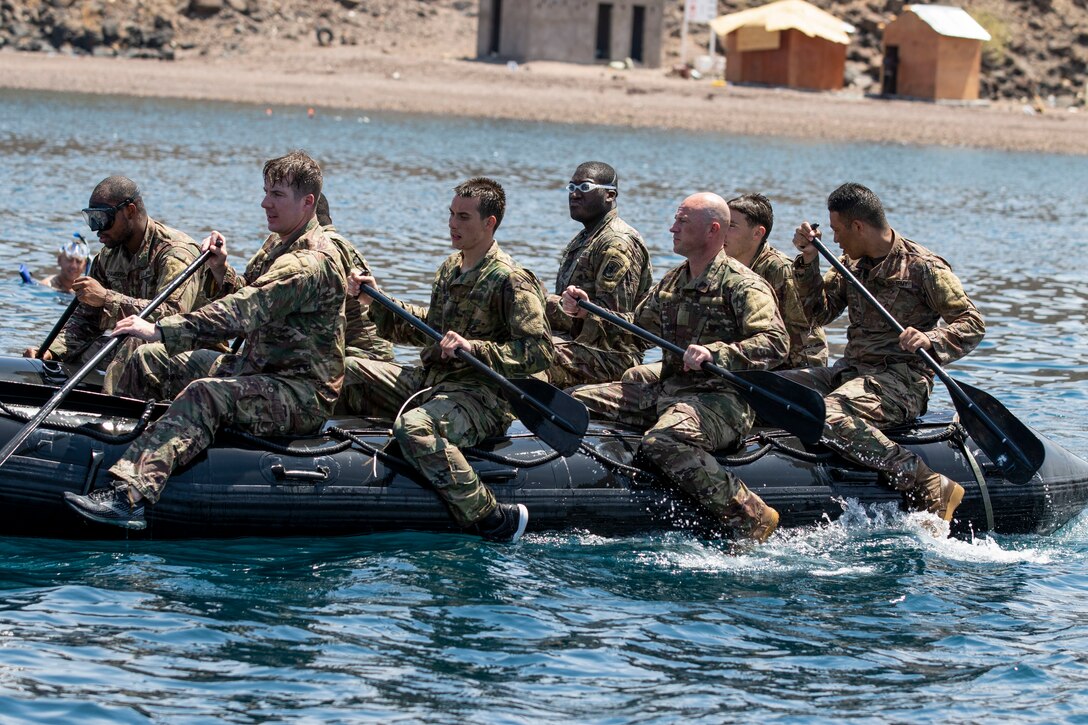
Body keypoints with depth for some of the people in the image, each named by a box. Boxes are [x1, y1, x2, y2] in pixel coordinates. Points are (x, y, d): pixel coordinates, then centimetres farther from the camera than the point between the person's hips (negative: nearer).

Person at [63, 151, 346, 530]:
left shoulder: (310, 263, -21)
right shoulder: (278, 244, 13)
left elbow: (243, 313, -31)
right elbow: (249, 302, 24)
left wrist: (159, 331, -35)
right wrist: (220, 270, 4)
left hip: (303, 395, -11)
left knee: (203, 396, -37)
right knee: (148, 361, 10)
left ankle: (130, 494, -56)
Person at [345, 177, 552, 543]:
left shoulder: (511, 280, -13)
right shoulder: (451, 268, 14)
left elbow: (539, 351, -20)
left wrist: (474, 348, -28)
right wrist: (377, 301, 14)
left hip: (482, 395, -9)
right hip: (431, 379, 9)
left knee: (413, 427, -38)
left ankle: (493, 519, -31)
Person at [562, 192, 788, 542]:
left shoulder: (742, 284, -8)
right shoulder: (673, 281, 18)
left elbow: (775, 343, -20)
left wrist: (715, 353, -32)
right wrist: (587, 312, 13)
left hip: (721, 398, -8)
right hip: (668, 389, 8)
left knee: (661, 441, -39)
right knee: (573, 402, -1)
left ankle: (751, 517, -31)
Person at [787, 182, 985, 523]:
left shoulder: (923, 266, -6)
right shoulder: (850, 263, 14)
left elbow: (973, 324, -8)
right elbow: (819, 313, 12)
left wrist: (930, 340, -27)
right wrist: (809, 261, 1)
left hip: (902, 377, -7)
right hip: (851, 369, 7)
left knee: (832, 417, -36)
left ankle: (932, 489, -35)